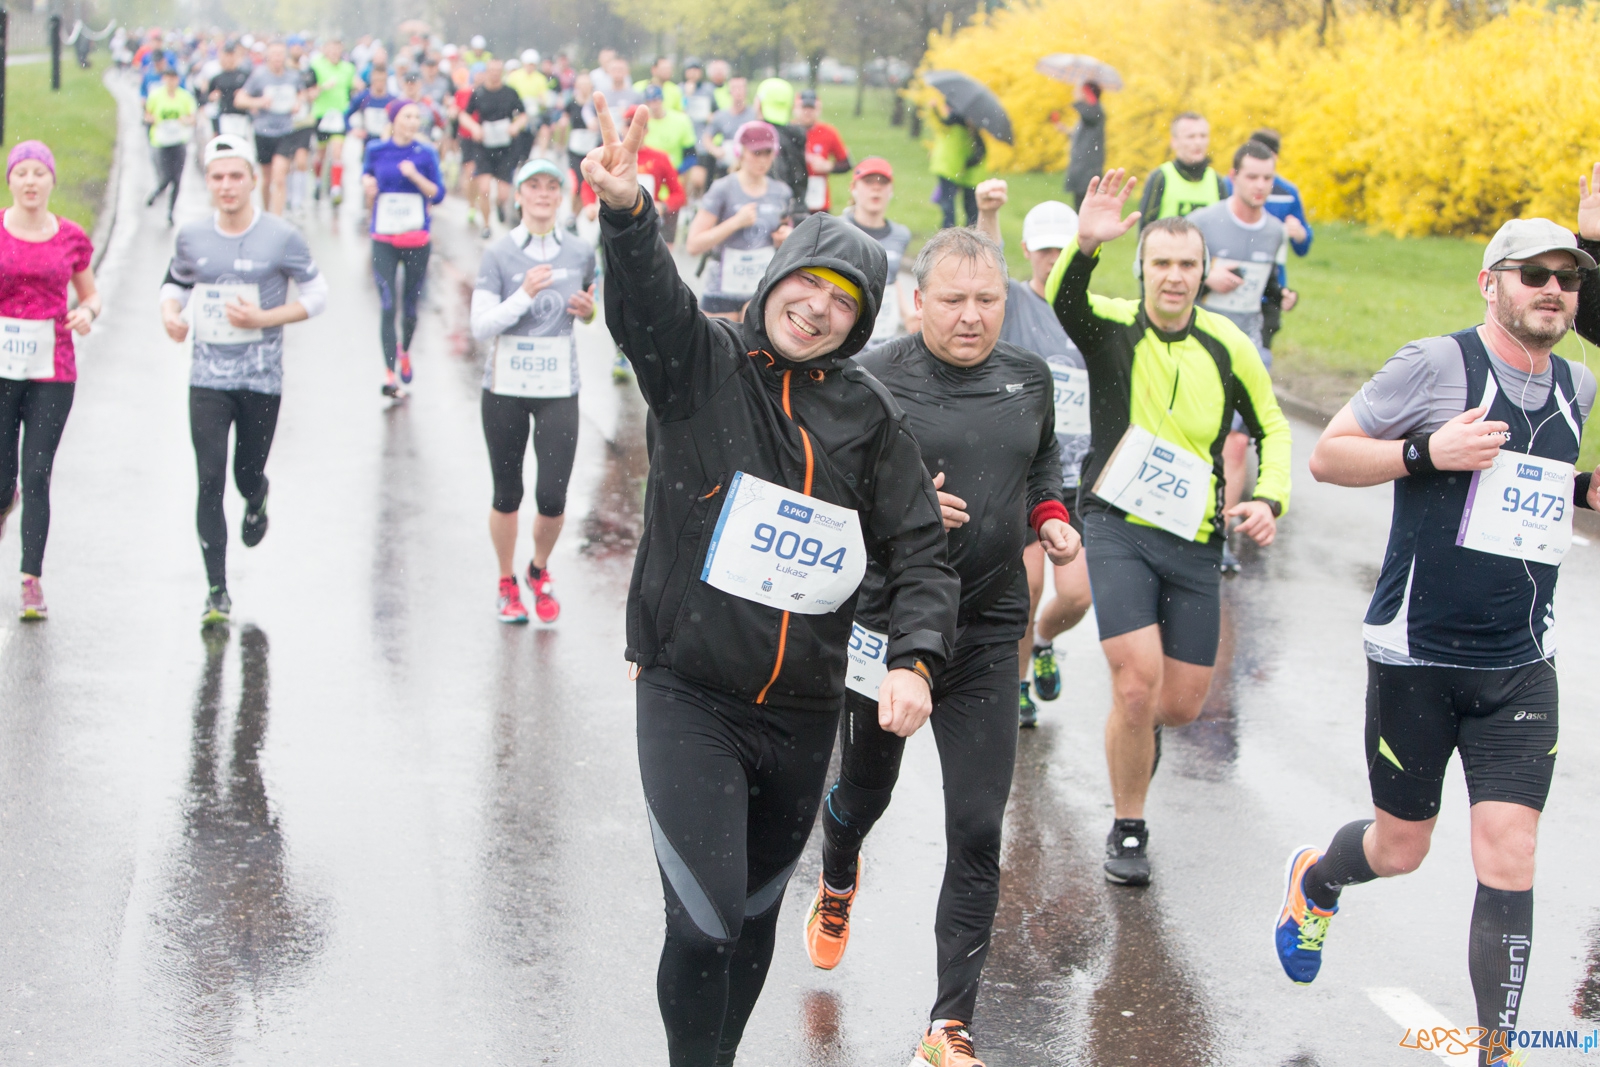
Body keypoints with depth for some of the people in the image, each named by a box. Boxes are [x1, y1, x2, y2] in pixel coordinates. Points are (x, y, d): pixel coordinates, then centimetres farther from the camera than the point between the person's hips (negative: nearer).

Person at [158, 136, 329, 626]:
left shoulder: (282, 237, -6)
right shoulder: (192, 236, 3)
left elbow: (316, 295, 1)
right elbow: (175, 283, 19)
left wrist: (263, 318, -14)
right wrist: (171, 314, -5)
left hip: (261, 378, -1)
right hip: (208, 378, 1)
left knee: (247, 475, 9)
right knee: (210, 481, -8)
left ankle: (257, 499, 49)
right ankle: (217, 591, -2)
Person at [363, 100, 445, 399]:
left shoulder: (425, 153, 0)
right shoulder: (376, 150, 1)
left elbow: (438, 194, -1)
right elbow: (366, 174, 19)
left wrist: (415, 175, -16)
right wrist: (367, 185, -3)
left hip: (417, 240, 1)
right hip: (384, 241, -1)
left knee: (411, 305, 9)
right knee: (387, 305, -10)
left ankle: (404, 350, 39)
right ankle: (389, 375, -9)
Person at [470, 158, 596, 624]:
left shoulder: (581, 251, 2)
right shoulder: (499, 254, -5)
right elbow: (480, 326, -11)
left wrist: (589, 311, -2)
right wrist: (524, 295, -23)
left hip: (558, 390, 1)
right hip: (505, 388, -1)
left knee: (553, 497, -7)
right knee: (507, 494, 8)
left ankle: (539, 570, 23)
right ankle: (507, 583, 29)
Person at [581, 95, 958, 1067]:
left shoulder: (869, 415, 4)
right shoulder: (703, 364, -3)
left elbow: (920, 552, 1)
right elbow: (647, 300, -24)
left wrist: (914, 660, -16)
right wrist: (628, 213, -45)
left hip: (804, 712, 4)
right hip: (691, 698, -4)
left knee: (755, 923, 17)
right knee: (706, 921, -15)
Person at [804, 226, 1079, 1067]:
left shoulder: (1029, 378, 4)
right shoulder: (873, 382, -12)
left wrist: (1050, 516, 4)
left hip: (986, 634, 2)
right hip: (883, 625, -2)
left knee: (978, 833, -5)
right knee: (865, 792, 21)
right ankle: (837, 883, 59)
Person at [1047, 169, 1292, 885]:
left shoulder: (1228, 347, 2)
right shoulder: (1112, 327, -5)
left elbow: (1272, 428, 14)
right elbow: (1060, 300, -28)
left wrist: (1270, 498, -3)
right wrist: (1086, 246, -49)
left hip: (1195, 540, 3)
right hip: (1117, 530, -3)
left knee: (1182, 704, 4)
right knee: (1138, 681, -16)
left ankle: (1136, 725, 43)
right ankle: (1127, 829, 5)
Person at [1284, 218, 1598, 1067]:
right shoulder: (1435, 365, -10)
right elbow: (1327, 456, -7)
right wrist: (1428, 452, -22)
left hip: (1521, 666, 4)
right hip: (1418, 656, -4)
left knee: (1508, 859, -5)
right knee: (1400, 850, 11)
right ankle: (1314, 881, 45)